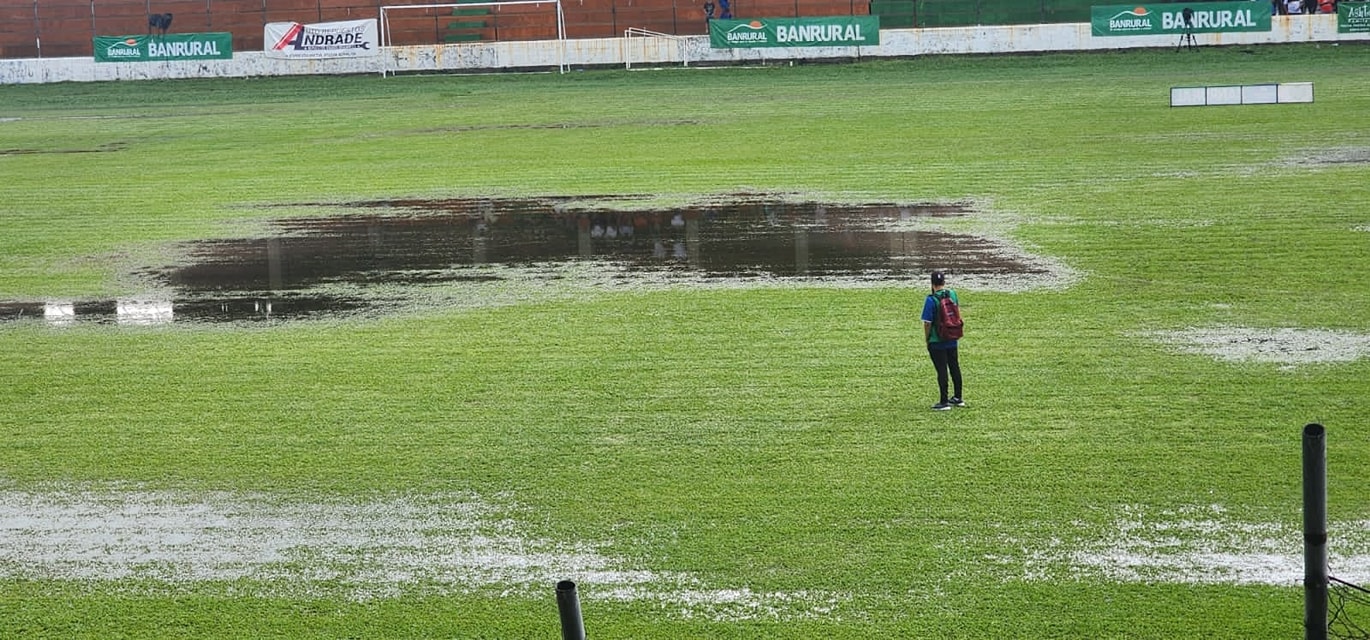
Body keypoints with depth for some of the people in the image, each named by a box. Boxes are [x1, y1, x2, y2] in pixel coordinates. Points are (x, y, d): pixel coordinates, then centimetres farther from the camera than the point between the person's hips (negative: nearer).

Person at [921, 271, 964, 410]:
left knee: (942, 370, -1)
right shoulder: (952, 294, -2)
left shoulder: (931, 300, -21)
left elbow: (927, 322, -18)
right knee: (954, 367, 17)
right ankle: (957, 398, 29)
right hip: (952, 340, 6)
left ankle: (944, 402, 4)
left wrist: (926, 337, -3)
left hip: (937, 342, -6)